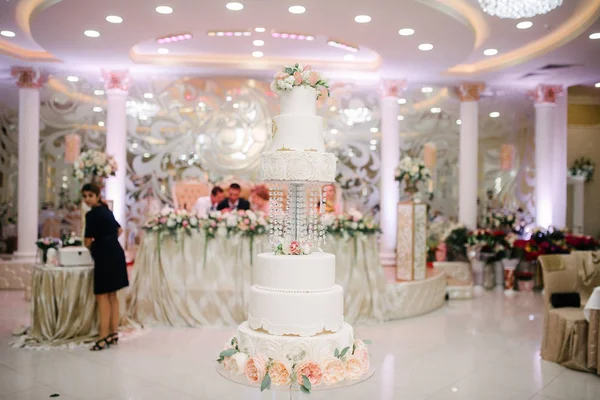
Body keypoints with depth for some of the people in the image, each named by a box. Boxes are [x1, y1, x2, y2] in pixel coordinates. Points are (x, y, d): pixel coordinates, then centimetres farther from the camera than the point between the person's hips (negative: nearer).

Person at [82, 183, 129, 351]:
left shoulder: (92, 214, -12)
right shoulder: (106, 211, 16)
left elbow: (88, 242, -8)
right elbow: (119, 229, 30)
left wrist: (92, 246, 14)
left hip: (105, 257, -9)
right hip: (115, 253, 9)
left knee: (102, 296, -4)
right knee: (112, 295, 12)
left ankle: (104, 337, -2)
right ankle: (113, 334, 19)